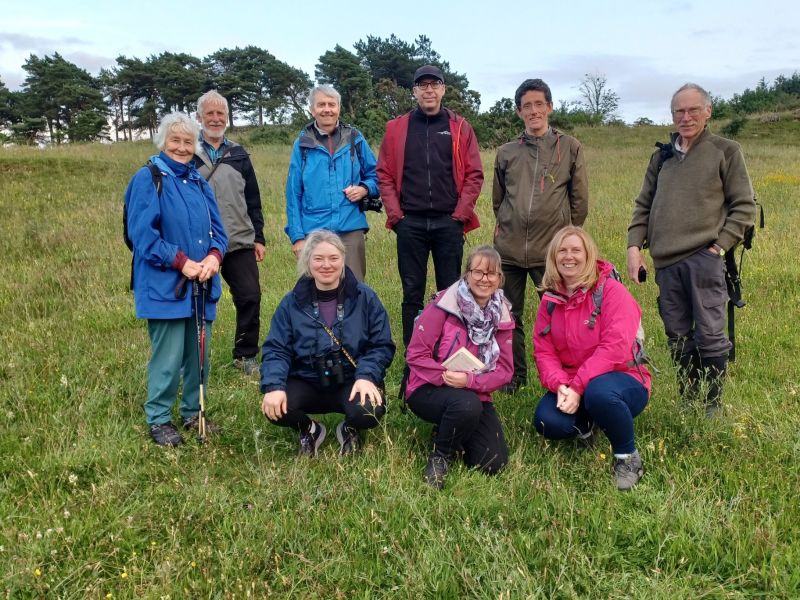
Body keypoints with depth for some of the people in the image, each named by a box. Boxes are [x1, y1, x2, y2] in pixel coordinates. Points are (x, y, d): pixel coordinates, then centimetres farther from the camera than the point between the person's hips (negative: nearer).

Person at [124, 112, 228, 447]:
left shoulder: (198, 182, 14)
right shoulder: (148, 179, -6)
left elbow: (217, 229, 11)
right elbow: (143, 234, -13)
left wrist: (214, 257, -10)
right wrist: (182, 262, -17)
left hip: (202, 286, 6)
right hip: (165, 286, -6)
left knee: (198, 353, 12)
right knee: (168, 356, -4)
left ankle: (193, 412, 28)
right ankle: (158, 420, 13)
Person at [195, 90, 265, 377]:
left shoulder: (239, 155, 12)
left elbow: (253, 200, 14)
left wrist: (258, 237, 10)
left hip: (240, 243, 3)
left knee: (250, 297, 0)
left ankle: (246, 355, 16)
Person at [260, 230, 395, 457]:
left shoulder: (364, 297, -2)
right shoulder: (292, 302, 1)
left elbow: (382, 345, -4)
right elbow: (275, 349, -3)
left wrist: (366, 376, -22)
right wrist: (274, 386, -22)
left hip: (352, 382, -1)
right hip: (307, 382, 2)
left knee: (368, 412, -32)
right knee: (274, 408, -27)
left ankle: (350, 430, 8)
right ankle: (309, 430, 10)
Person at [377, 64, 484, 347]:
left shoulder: (460, 127, 6)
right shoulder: (397, 128, 7)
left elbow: (474, 175, 3)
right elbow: (384, 174, 5)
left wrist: (461, 213, -5)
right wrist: (395, 214, -4)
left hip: (448, 223, 0)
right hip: (410, 224, 1)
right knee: (412, 293, 6)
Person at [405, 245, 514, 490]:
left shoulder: (502, 316, 1)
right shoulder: (444, 304, -13)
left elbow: (504, 370, -4)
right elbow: (416, 354, -13)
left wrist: (470, 380, -22)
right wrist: (444, 376, -27)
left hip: (475, 394, 4)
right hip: (430, 389, -4)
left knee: (494, 463, -12)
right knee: (467, 405, -38)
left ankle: (450, 433, 18)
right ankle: (440, 455, -7)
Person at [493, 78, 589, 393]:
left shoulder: (570, 147, 4)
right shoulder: (506, 152, 10)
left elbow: (580, 199, 6)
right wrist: (507, 229, 14)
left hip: (551, 250, -3)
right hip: (509, 249, 3)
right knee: (510, 316, 10)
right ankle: (515, 376, 25)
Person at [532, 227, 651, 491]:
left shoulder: (611, 290, -13)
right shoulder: (550, 299, 4)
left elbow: (615, 347, -24)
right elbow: (543, 350, -1)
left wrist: (578, 386, -28)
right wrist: (560, 386, -20)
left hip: (621, 380, -4)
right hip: (571, 387, 5)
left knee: (599, 392, -39)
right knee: (546, 422, -24)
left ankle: (628, 457, -10)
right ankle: (586, 425, 14)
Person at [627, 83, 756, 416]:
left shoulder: (726, 151, 4)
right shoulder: (661, 157, 16)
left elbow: (744, 207, 1)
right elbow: (643, 206, 17)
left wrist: (720, 246, -9)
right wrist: (634, 246, 4)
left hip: (703, 259, -4)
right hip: (666, 262, 4)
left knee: (709, 335, -1)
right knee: (677, 337, 10)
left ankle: (713, 407, 13)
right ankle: (688, 403, 24)